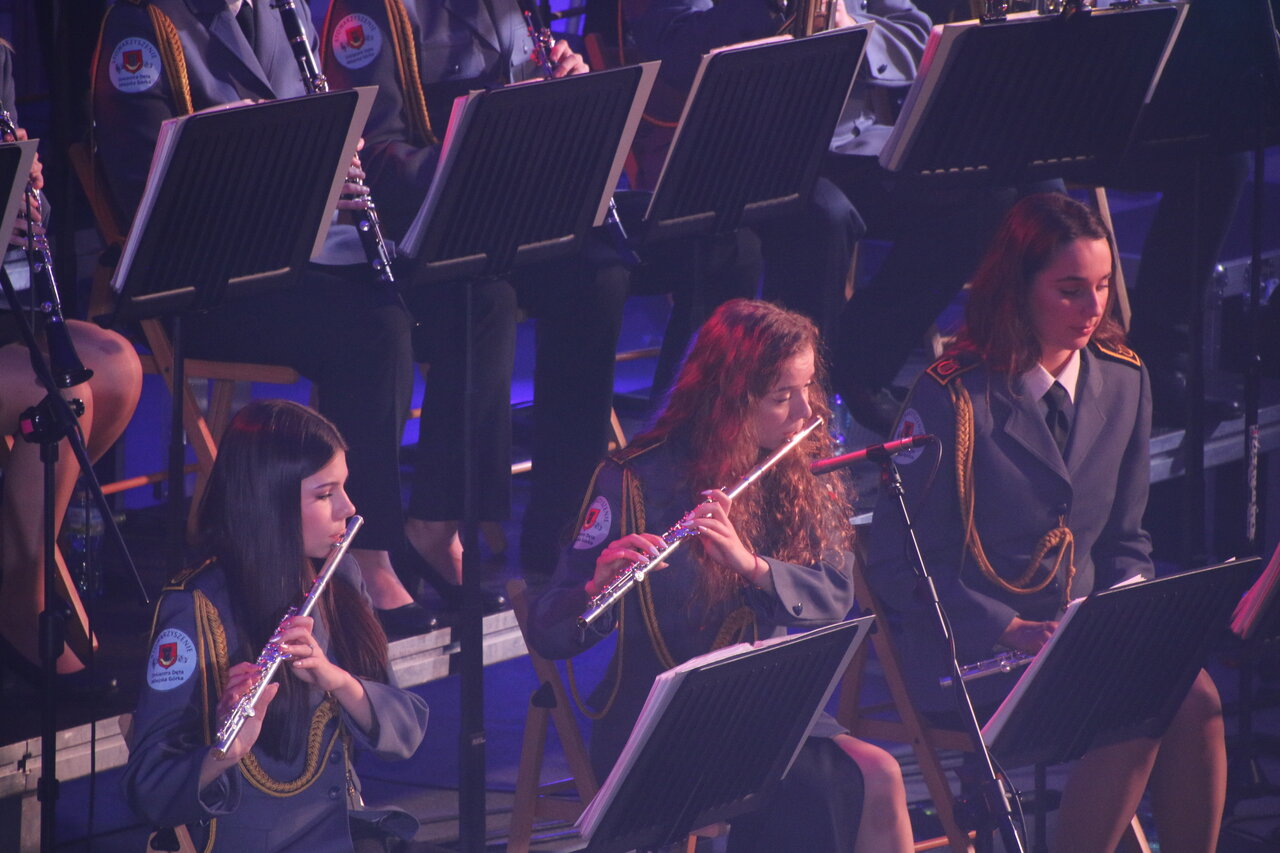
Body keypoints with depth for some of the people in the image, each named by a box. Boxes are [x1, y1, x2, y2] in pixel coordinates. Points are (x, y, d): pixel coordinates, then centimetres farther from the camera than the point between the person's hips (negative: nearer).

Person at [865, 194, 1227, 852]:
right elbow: (897, 565, -10)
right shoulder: (952, 398, -11)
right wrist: (1008, 632, -21)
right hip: (969, 649, -6)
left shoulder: (1123, 383, 8)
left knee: (1197, 700, -25)